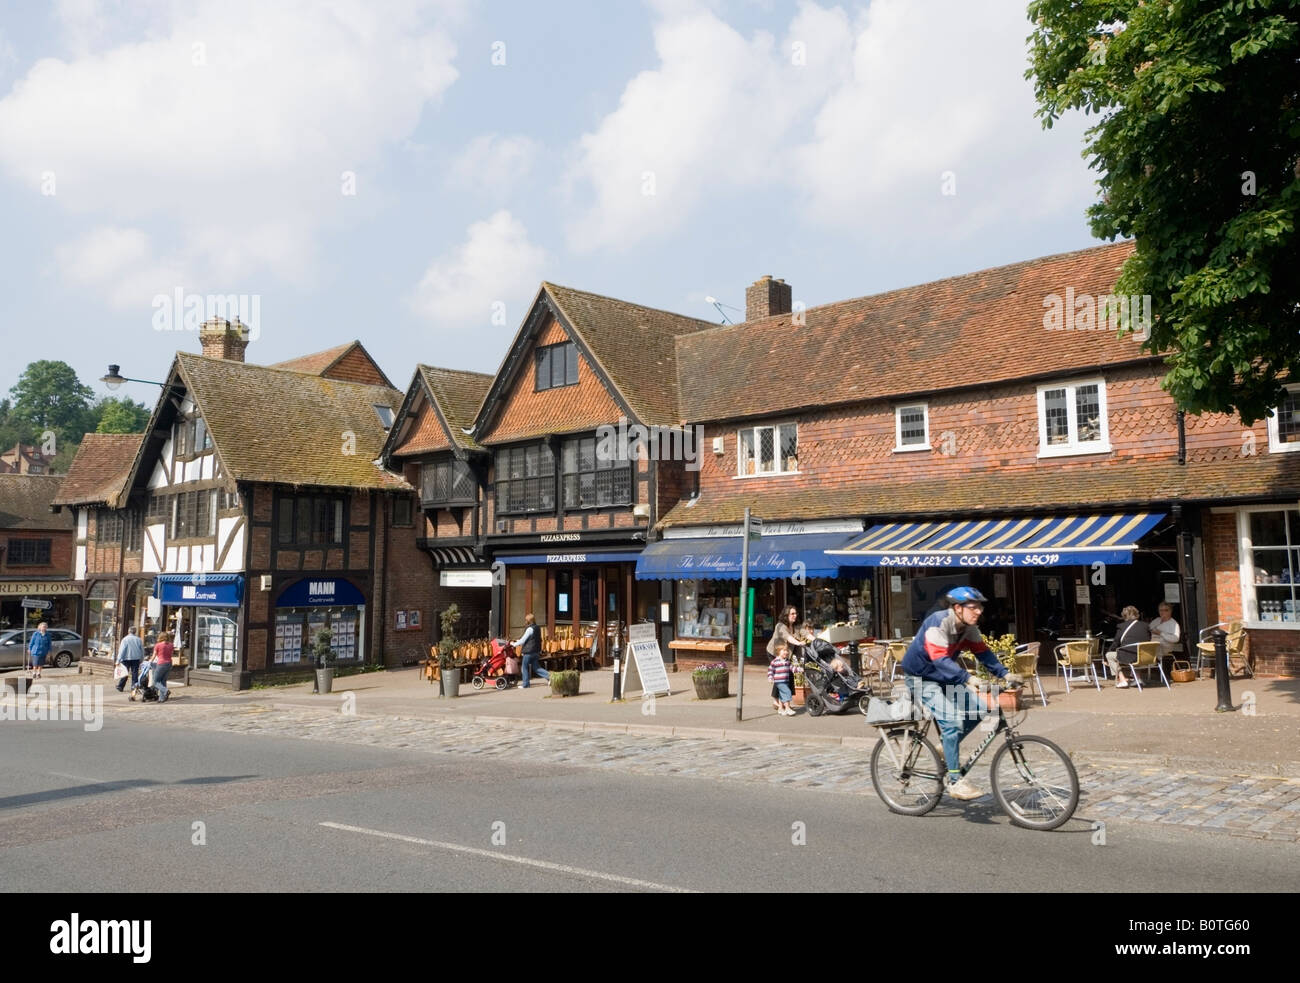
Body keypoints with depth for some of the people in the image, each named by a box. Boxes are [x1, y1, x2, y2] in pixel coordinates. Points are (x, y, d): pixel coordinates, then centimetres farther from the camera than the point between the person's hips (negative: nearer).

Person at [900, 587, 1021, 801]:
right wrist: (968, 678, -49)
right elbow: (940, 659, -38)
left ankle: (948, 746, 16)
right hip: (922, 677, -8)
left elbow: (983, 652, -3)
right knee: (952, 720, -20)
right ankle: (955, 781, -13)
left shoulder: (968, 627, -3)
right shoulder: (939, 623, -28)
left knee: (977, 709, -5)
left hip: (944, 677, 8)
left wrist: (1005, 674, -17)